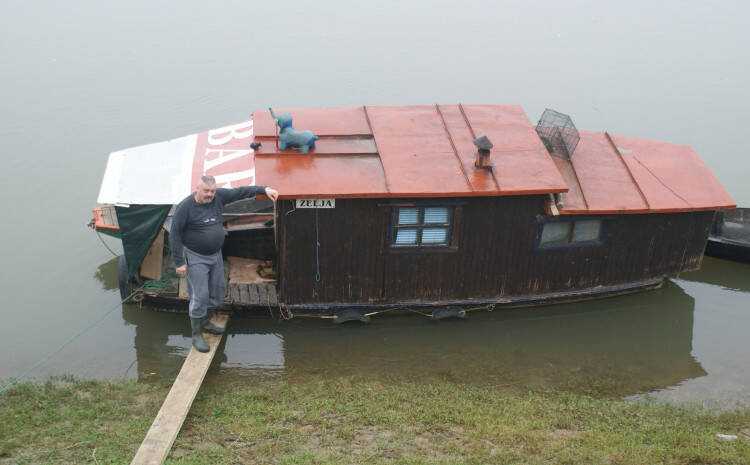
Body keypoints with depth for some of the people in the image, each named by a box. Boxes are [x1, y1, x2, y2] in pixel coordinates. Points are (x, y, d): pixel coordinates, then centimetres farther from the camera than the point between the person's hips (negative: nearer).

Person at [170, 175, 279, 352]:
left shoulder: (218, 197, -5)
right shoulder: (185, 207, -19)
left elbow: (240, 192, 1)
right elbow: (174, 235, -15)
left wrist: (264, 190, -7)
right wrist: (179, 262, -15)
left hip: (216, 255, 6)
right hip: (196, 258, -6)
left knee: (217, 293, 16)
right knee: (200, 296, -6)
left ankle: (205, 321, 38)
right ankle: (196, 335, 8)